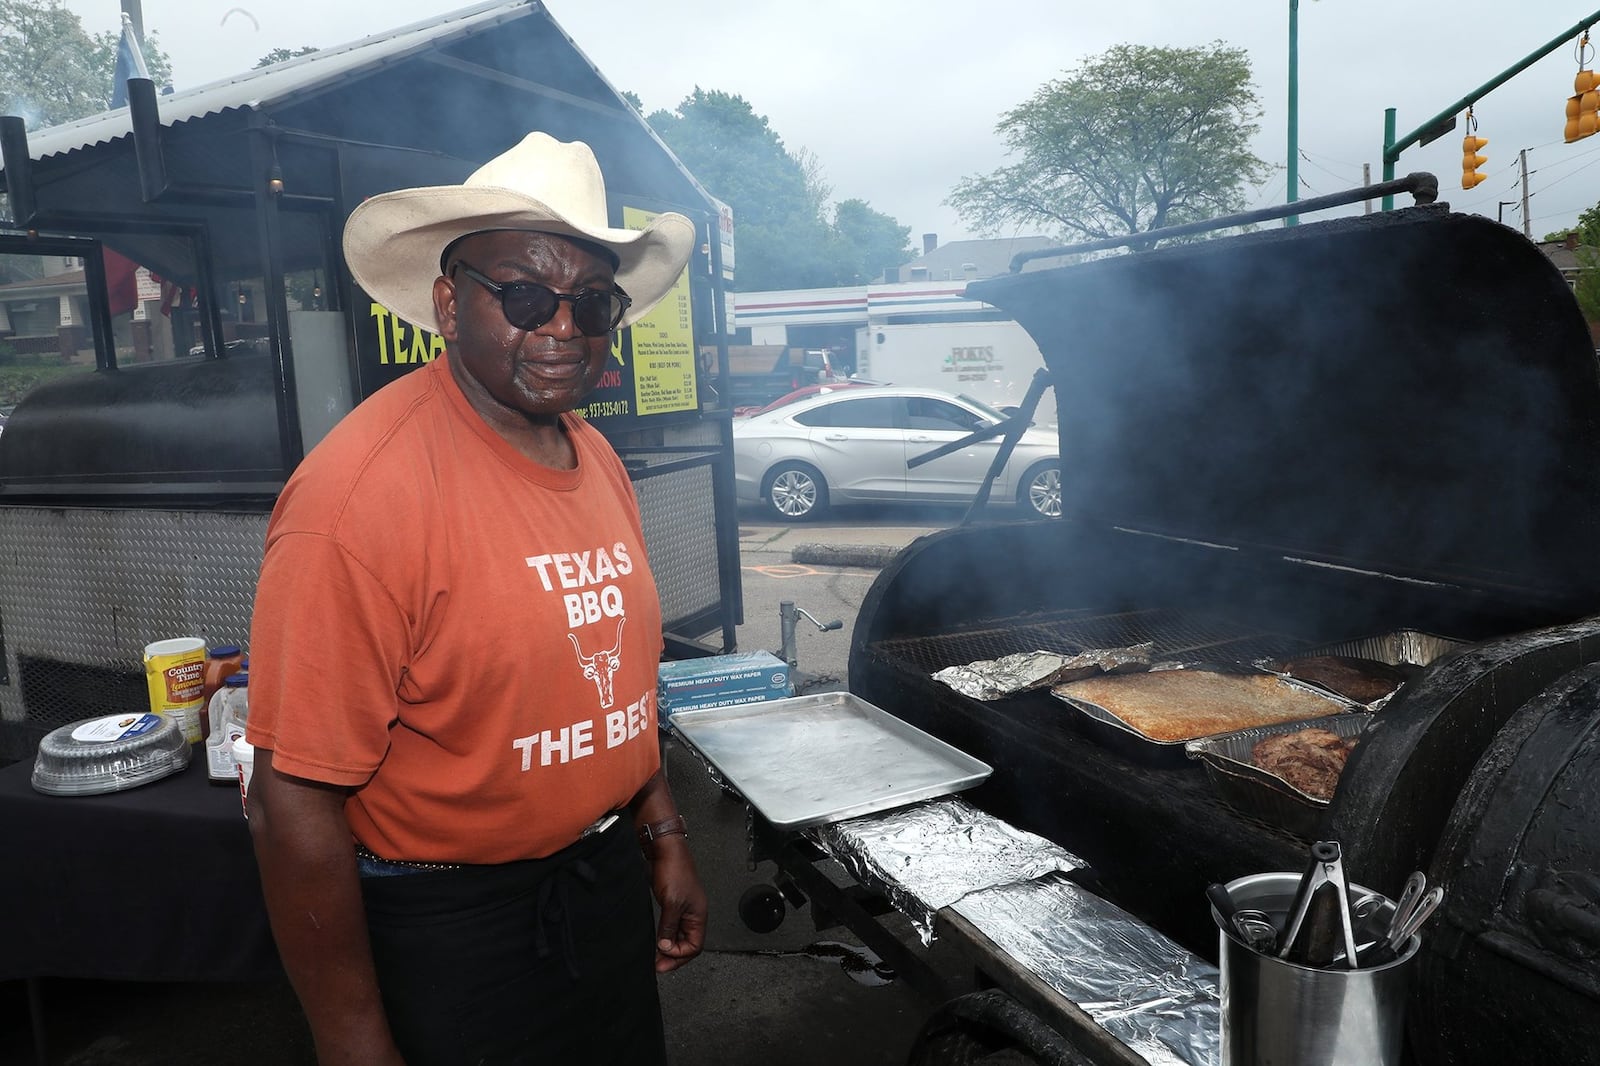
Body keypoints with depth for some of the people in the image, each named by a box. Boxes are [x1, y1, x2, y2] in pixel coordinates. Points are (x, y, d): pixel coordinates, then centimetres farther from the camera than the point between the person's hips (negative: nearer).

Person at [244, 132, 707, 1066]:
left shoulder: (597, 458, 1)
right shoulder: (365, 490, -24)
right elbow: (296, 800, -22)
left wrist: (664, 837, 13)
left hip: (608, 879, 8)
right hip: (449, 928, -7)